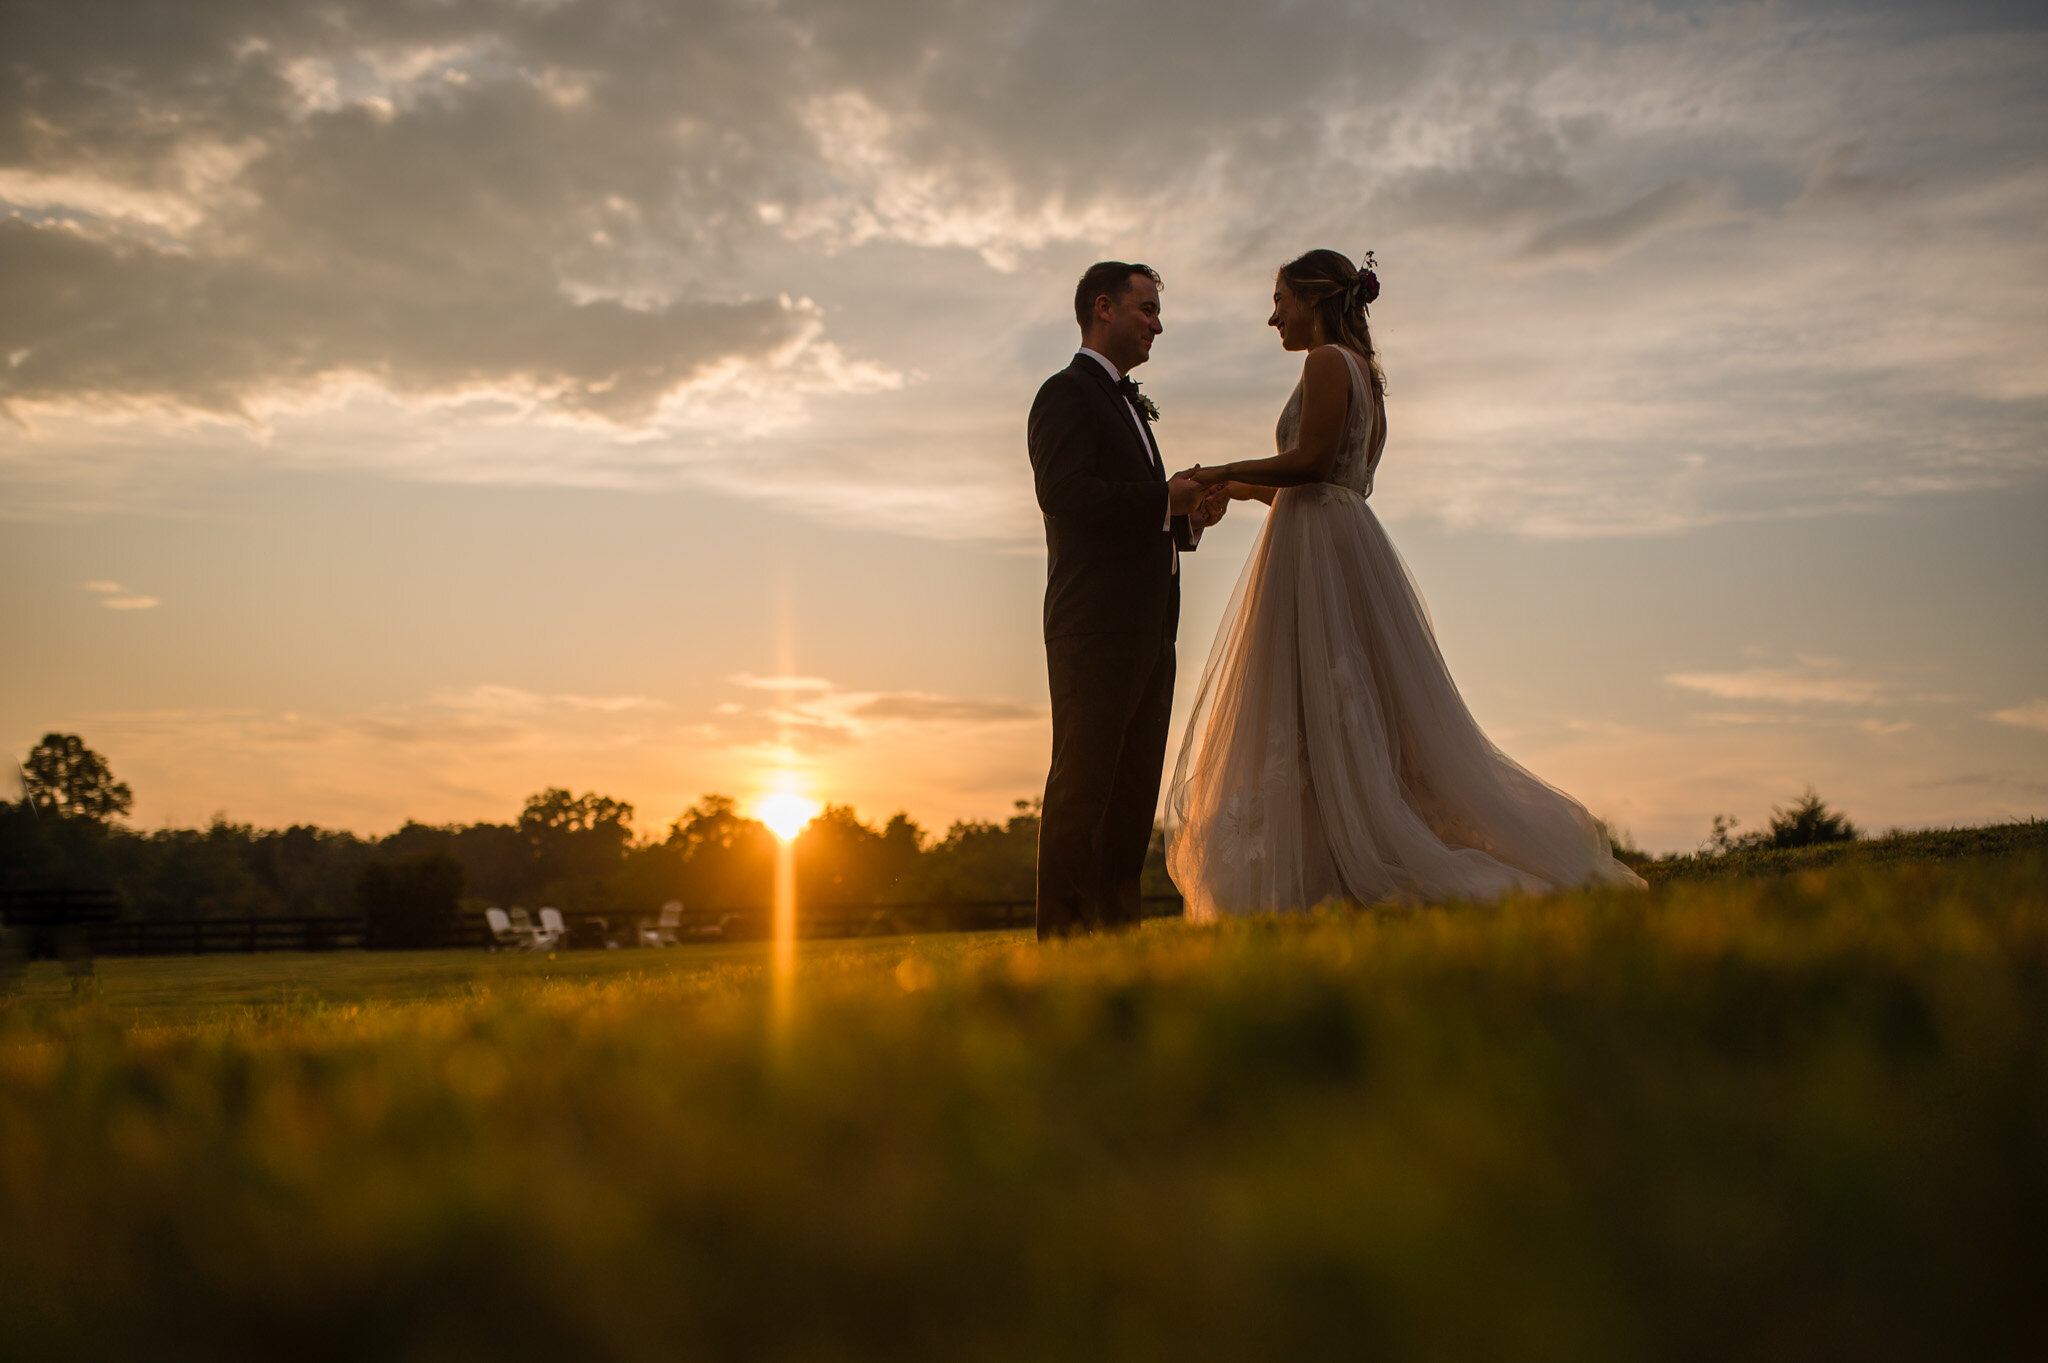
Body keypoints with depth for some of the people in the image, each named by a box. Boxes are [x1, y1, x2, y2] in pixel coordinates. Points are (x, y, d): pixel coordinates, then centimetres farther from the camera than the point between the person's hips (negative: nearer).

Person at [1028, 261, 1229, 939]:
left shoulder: (1128, 406, 27)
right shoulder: (1068, 393, -2)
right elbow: (1064, 493, -17)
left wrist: (1189, 519, 9)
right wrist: (1165, 499, -13)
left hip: (1148, 632, 9)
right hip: (1096, 626, -9)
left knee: (1134, 791, 7)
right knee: (1082, 787, -10)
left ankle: (1118, 924, 9)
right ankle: (1064, 934, -9)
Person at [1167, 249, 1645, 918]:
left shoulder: (1327, 360, -7)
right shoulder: (1364, 371, 21)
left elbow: (1311, 461, -17)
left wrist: (1227, 471, -7)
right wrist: (1244, 489, 24)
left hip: (1319, 548, -9)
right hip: (1344, 533, 10)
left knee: (1318, 719, -10)